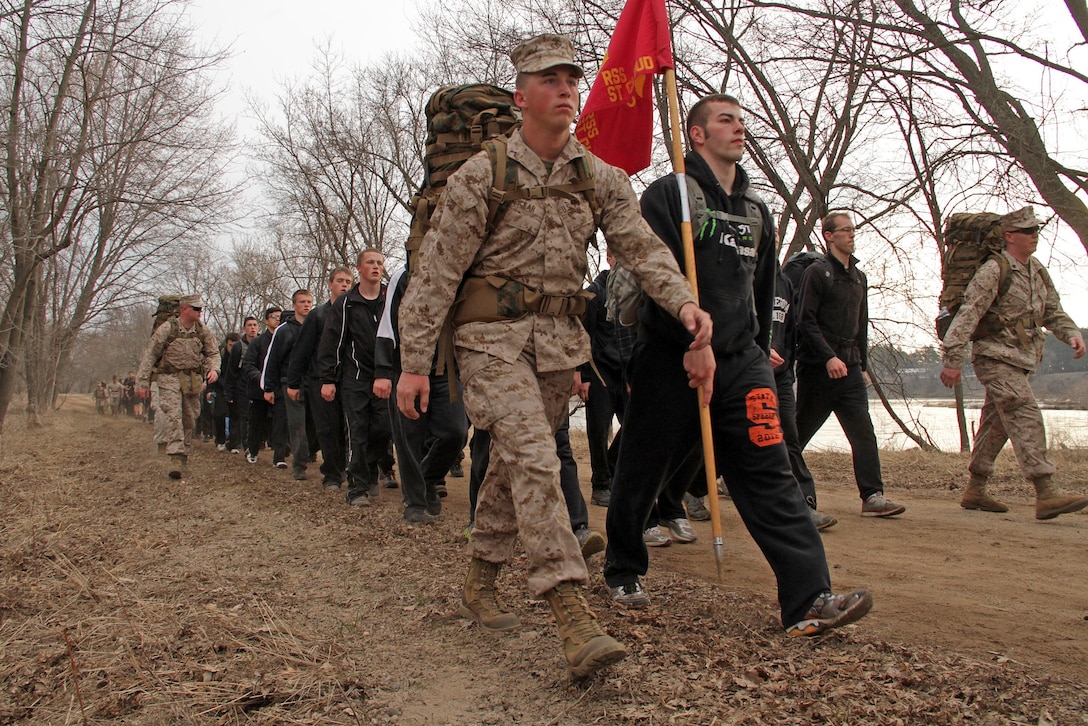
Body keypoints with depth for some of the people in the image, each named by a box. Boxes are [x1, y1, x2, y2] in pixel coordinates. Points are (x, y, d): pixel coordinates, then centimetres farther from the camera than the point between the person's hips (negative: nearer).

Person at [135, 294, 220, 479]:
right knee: (173, 416, -16)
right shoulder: (166, 329, -9)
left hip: (193, 380, 4)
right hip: (169, 378, -4)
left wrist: (214, 369, -14)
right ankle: (176, 458, -20)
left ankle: (184, 454, 24)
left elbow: (213, 352, 8)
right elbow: (149, 355, -5)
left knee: (189, 419, 9)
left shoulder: (203, 331, 2)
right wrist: (143, 381, -7)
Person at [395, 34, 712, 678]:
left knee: (516, 463, 14)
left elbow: (642, 247, -3)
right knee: (534, 459, -19)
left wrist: (683, 300, -23)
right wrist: (414, 363, -11)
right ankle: (575, 619, -22)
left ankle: (480, 582, 32)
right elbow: (437, 272, -7)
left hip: (560, 338, 5)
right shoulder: (481, 175, -6)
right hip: (494, 335, -5)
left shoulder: (601, 179, 6)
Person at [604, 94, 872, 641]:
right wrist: (693, 343, -21)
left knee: (770, 476, -6)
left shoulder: (755, 211, 19)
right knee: (641, 474, 7)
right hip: (672, 362, -5)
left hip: (741, 362, 5)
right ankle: (623, 571, 29)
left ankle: (808, 600, -10)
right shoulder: (668, 194, -2)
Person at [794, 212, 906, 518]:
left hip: (849, 367, 6)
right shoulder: (817, 272, -5)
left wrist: (862, 365, 21)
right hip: (818, 367, -6)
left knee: (864, 432, -3)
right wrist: (829, 357, -21)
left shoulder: (859, 277, 18)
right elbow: (806, 322, -13)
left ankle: (873, 496, -2)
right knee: (801, 431, 4)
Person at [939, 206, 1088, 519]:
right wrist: (952, 359, -23)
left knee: (996, 425, 12)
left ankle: (974, 491, 20)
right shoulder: (994, 271, -13)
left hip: (1021, 361, 9)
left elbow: (1053, 312, 21)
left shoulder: (1038, 271, 14)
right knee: (1026, 418, -17)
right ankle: (1046, 494, -21)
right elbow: (967, 315, -18)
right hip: (996, 357, -9)